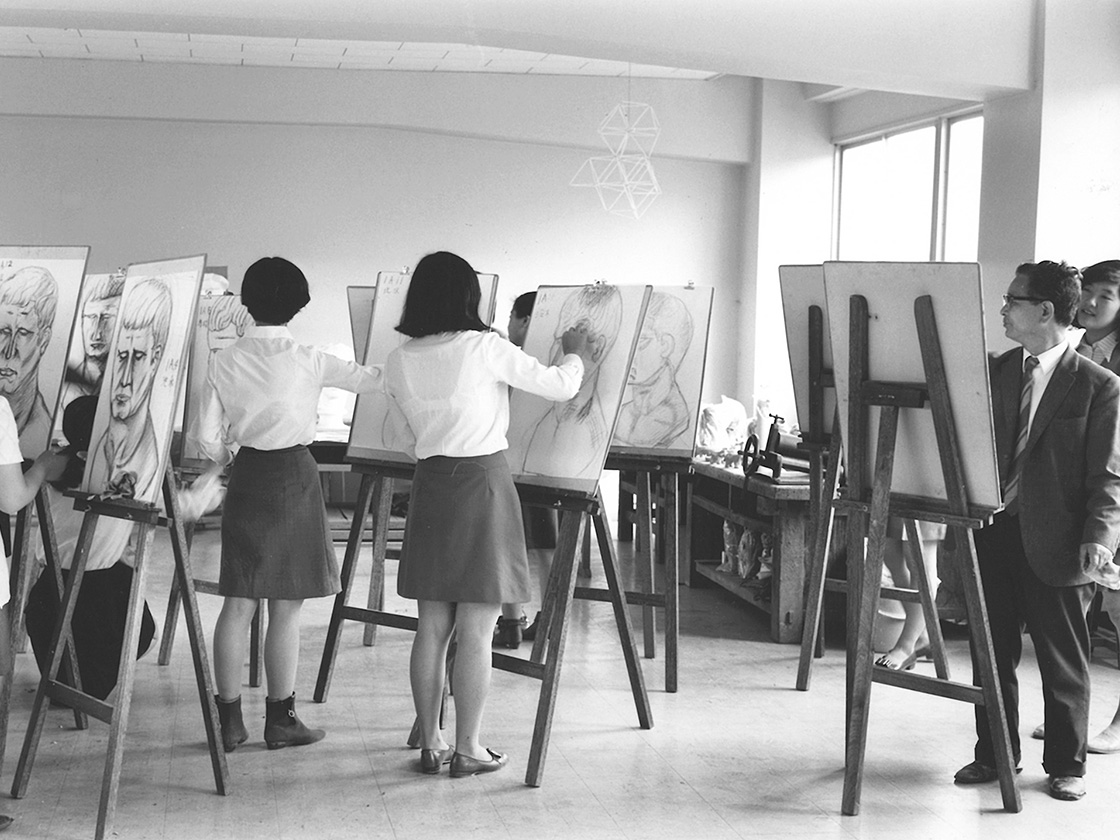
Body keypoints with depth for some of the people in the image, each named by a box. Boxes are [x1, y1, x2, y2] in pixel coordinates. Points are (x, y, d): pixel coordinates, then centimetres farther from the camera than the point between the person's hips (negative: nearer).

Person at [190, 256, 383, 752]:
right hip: (294, 478, -3)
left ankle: (229, 719, 13)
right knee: (285, 609, 4)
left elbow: (206, 438, -1)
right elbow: (372, 379, -3)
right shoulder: (309, 362, -9)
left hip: (246, 477, 4)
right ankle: (280, 719, 12)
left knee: (238, 604, 9)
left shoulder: (224, 361, 0)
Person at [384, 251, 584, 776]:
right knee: (476, 631, 1)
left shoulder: (399, 362, 3)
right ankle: (468, 749, 6)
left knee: (432, 626, 11)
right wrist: (573, 354, 16)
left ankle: (431, 744, 17)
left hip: (430, 488, 5)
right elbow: (559, 387, -5)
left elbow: (402, 441, 12)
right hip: (484, 483, -5)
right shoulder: (485, 348, -10)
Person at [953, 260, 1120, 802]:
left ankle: (1065, 766, 20)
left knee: (1062, 662, 6)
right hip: (993, 531, 5)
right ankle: (995, 754, 25)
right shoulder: (994, 372, 9)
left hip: (1055, 543, -5)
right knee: (991, 652, 11)